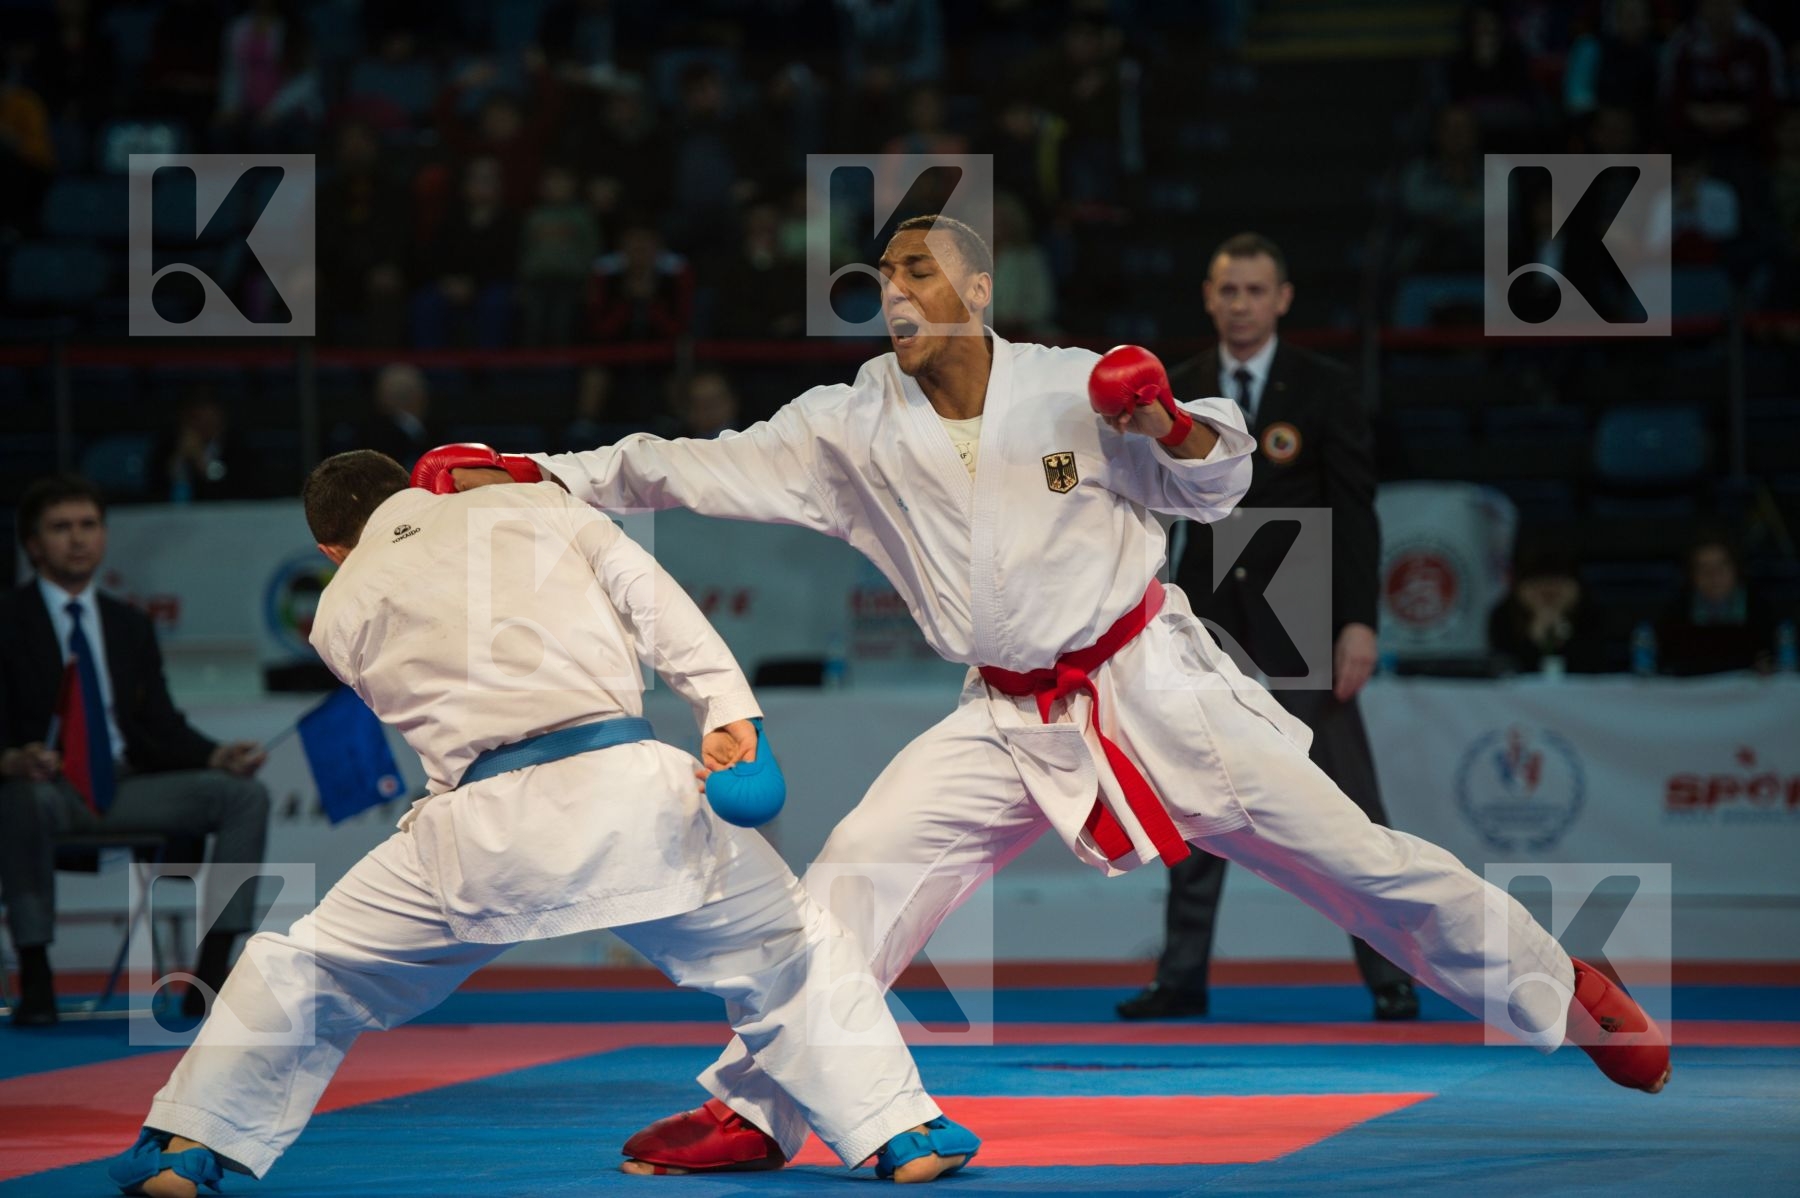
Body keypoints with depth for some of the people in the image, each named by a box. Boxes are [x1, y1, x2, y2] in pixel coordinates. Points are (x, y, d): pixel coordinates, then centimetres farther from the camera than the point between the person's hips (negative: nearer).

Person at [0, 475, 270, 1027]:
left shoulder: (129, 625, 17)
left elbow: (162, 726, 14)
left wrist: (217, 755, -6)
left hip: (125, 788, 5)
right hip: (51, 788, -5)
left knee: (245, 795, -15)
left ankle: (209, 977, -19)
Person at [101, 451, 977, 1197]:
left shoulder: (340, 614, 18)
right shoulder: (534, 505, 17)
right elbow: (650, 594, 6)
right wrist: (729, 708, 1)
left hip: (484, 821, 0)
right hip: (626, 784, 0)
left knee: (308, 966, 18)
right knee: (789, 947, 20)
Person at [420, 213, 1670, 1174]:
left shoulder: (1075, 385, -10)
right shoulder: (855, 429, -5)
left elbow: (1217, 488, -1)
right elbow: (706, 469, -9)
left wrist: (1168, 419, -22)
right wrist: (536, 475, -18)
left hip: (1153, 685, -3)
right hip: (1012, 723, 3)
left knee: (1355, 859, -3)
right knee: (858, 876, -11)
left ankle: (1565, 993, 13)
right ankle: (757, 1108, 0)